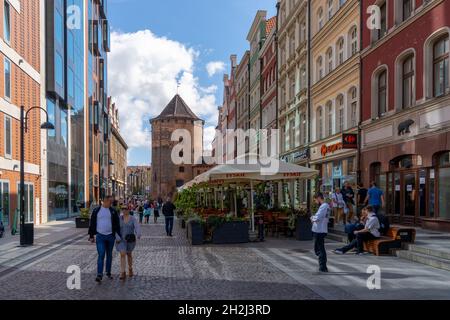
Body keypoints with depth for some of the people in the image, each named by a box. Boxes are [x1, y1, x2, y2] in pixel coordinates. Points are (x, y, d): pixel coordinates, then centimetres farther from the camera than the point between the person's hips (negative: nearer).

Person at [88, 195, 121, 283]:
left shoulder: (113, 211, 3)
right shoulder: (96, 211, 1)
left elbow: (117, 224, 5)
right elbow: (92, 224, 6)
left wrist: (118, 236, -1)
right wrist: (91, 236, 5)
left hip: (110, 236, 2)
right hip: (100, 236, -2)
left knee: (109, 255, 11)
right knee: (101, 255, -10)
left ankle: (108, 273, 24)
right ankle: (99, 275, -10)